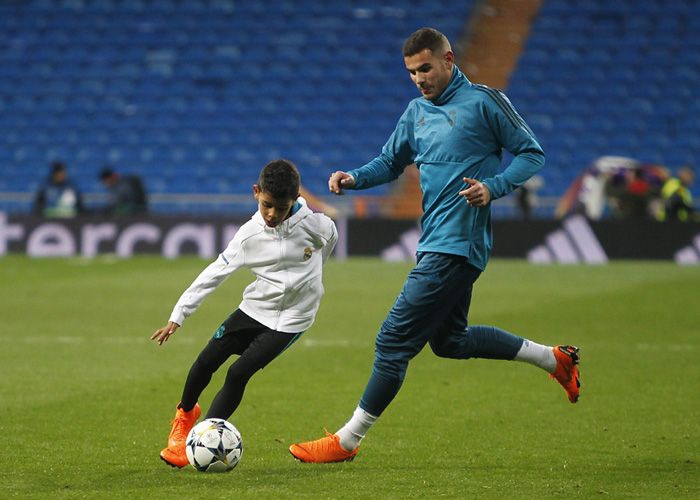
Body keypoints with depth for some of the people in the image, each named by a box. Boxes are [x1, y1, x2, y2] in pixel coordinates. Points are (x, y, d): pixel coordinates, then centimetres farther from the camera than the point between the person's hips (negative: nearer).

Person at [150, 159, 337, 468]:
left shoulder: (312, 224, -17)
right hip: (254, 307, 3)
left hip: (290, 318, -3)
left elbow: (330, 237, 8)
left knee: (239, 373, -15)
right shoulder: (249, 234, -12)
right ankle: (185, 414, 30)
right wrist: (177, 317, -9)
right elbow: (214, 273, -8)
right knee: (206, 361, -2)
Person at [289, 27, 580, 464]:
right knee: (449, 340, 20)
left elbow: (532, 154, -4)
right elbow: (391, 162, 23)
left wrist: (493, 187, -20)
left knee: (395, 340, -8)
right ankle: (553, 359, 30)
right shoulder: (417, 111, 14)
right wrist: (354, 178, 3)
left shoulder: (484, 102, -8)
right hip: (437, 243, 9)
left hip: (457, 246, -9)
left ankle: (346, 442, 0)